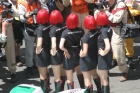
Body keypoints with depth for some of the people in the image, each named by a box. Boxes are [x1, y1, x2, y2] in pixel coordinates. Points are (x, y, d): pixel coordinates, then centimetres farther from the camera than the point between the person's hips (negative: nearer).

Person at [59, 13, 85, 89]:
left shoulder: (65, 32, -21)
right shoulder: (81, 31, -12)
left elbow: (61, 46, -30)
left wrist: (66, 50, -12)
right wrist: (80, 50, 4)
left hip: (69, 56, -4)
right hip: (78, 54, 5)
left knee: (69, 79, 10)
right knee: (79, 72, 33)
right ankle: (83, 88, 46)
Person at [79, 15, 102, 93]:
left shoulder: (86, 36, -28)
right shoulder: (97, 32, -10)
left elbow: (84, 52, -31)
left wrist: (81, 55, -12)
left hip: (86, 60, -8)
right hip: (95, 57, 8)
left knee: (87, 79, 5)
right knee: (94, 74, 31)